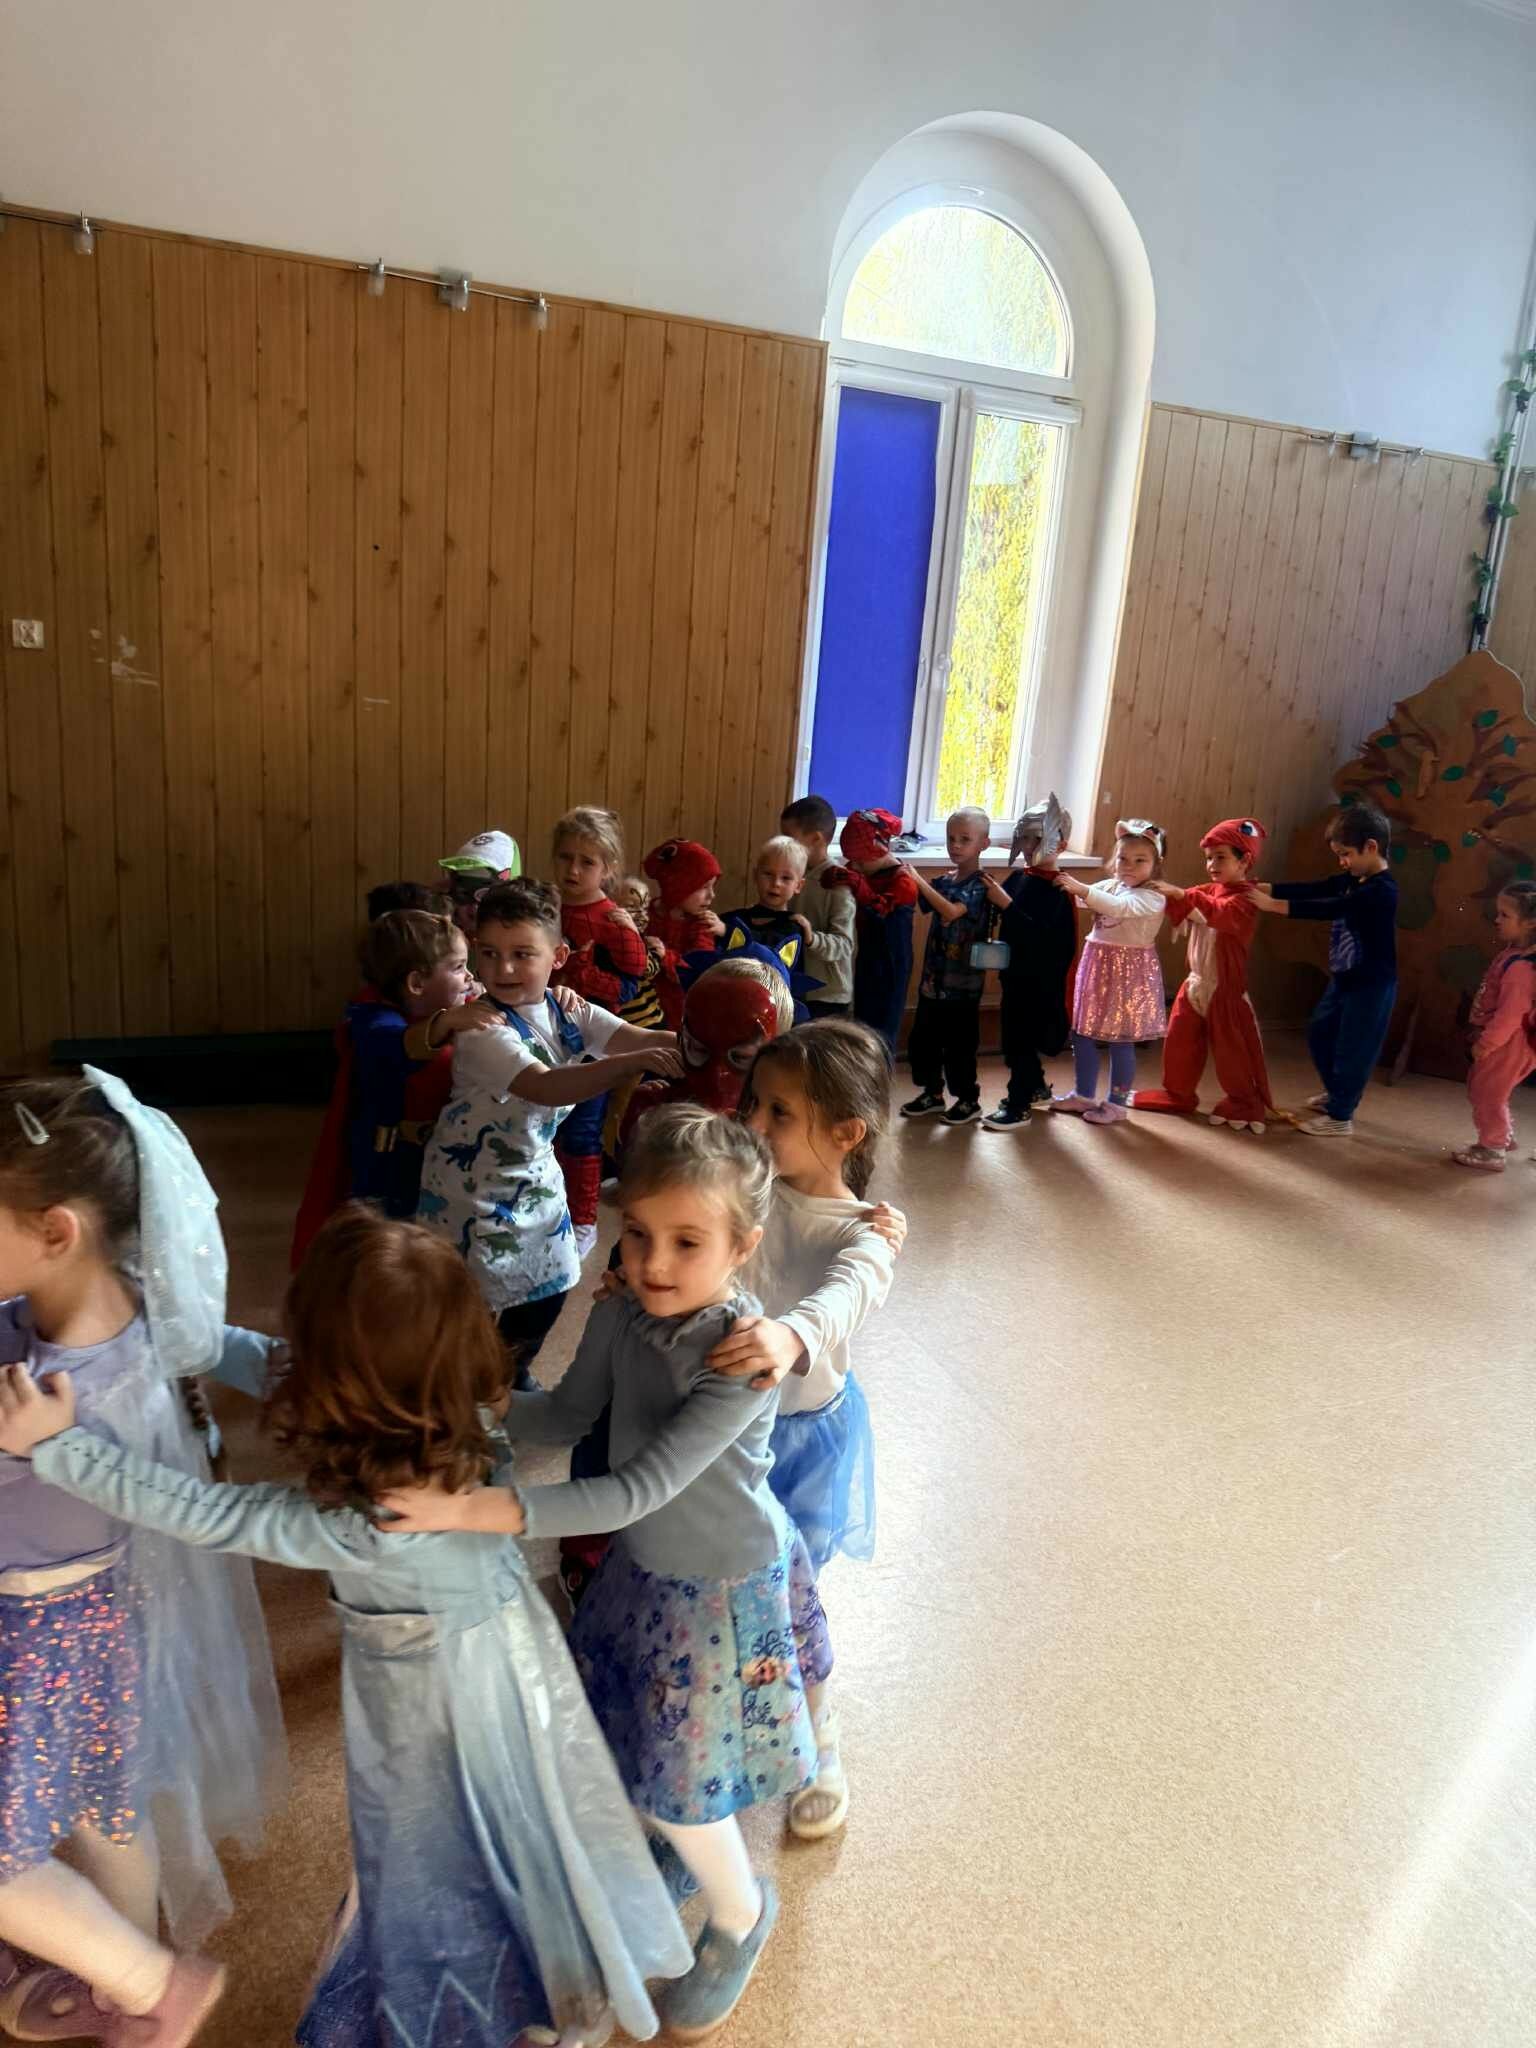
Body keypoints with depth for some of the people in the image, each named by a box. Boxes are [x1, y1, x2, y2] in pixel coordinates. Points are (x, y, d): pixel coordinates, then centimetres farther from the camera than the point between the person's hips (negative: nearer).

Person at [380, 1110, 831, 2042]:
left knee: (679, 1778, 12)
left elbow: (635, 1492, -38)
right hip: (647, 1566, 6)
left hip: (723, 1588, -6)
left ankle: (741, 1915, 44)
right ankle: (688, 1856, 57)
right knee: (635, 1746, 24)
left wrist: (474, 1509, -44)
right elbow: (567, 1416, -3)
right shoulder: (625, 1309, -16)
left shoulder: (743, 1361, -36)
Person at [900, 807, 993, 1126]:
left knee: (959, 1044, 3)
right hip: (933, 977, 7)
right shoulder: (943, 881, 8)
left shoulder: (980, 885, -13)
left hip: (962, 982, -7)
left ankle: (968, 1100, 18)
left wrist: (919, 880, -28)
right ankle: (932, 1094, 29)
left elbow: (952, 911, -28)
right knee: (923, 1038, 13)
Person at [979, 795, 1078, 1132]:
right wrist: (990, 893, -9)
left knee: (1020, 1039, -1)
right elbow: (996, 917, 10)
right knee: (1015, 1035, 20)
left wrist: (1006, 903, -31)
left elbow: (1041, 937, -28)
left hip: (1040, 978, -8)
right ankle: (1035, 1086, 40)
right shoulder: (1017, 876, 4)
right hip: (1014, 970, 8)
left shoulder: (1058, 890, -18)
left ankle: (1019, 1106, 12)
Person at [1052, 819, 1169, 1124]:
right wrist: (1065, 886, -13)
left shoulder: (1152, 897, -13)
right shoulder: (1108, 886, 12)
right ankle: (1084, 1094, 26)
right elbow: (1080, 900, 7)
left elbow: (1118, 906, -31)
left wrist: (1082, 888, -40)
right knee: (1082, 1034, 12)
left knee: (1120, 1042, 1)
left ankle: (1117, 1103, 14)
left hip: (1128, 974, -7)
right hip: (1097, 967, 7)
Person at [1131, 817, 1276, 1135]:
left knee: (1232, 1049, 2)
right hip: (1195, 983, 8)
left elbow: (1221, 914, -34)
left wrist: (1183, 895, -44)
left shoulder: (1244, 899, -14)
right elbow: (1181, 912, 8)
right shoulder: (1209, 890, 13)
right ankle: (1178, 1094, 28)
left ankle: (1247, 1105, 18)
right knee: (1179, 1041, 12)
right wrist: (1169, 896, -13)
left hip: (1226, 989, -7)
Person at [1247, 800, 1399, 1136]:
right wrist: (1266, 888, -11)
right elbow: (1313, 889, 0)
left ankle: (1340, 1116, 9)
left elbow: (1329, 908, -31)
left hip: (1372, 986, -10)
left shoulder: (1382, 891, -23)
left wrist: (1275, 905, -34)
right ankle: (1337, 1094, 38)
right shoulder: (1353, 880, 5)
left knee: (1352, 1049, -1)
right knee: (1320, 1035, 20)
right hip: (1344, 979, 10)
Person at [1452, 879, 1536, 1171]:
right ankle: (1504, 1136, 40)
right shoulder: (1512, 954, 4)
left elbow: (1511, 1013, -28)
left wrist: (1485, 1043, -22)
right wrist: (1482, 1036, 18)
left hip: (1507, 1044, -10)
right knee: (1479, 1090, 24)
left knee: (1487, 1094, 2)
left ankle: (1492, 1151, 16)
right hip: (1500, 1040, 10)